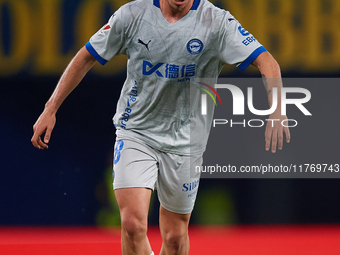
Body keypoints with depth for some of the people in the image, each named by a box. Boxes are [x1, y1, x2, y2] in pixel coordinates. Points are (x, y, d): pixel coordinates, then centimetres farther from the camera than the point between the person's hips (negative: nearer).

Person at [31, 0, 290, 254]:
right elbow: (86, 57, 2)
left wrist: (276, 112, -33)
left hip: (185, 140, 0)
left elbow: (267, 62, -15)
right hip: (135, 132, 0)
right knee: (132, 225, -19)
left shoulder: (217, 22, -11)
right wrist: (51, 109, 0)